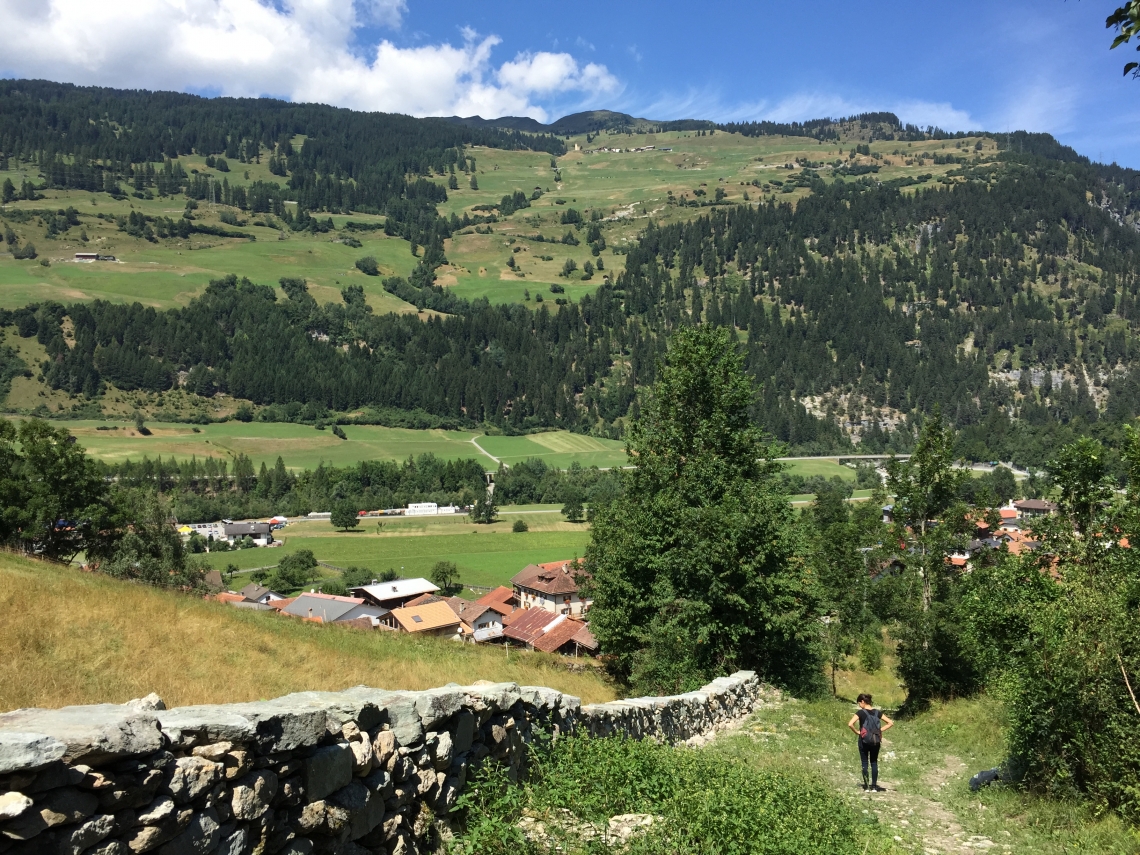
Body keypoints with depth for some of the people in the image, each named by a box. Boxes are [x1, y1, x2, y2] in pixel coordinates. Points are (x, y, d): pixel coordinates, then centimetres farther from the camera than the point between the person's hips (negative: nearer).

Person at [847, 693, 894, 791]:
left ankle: (866, 786, 6)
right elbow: (890, 723, 2)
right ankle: (874, 786, 10)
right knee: (874, 763, 12)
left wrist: (857, 732, -8)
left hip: (864, 741, -4)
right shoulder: (877, 712, 0)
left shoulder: (860, 712, -12)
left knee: (864, 763, 6)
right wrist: (880, 730, 2)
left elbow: (850, 724, -24)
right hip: (876, 741, 4)